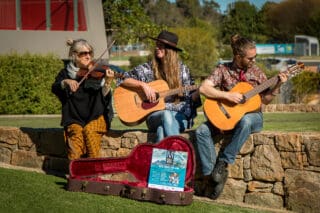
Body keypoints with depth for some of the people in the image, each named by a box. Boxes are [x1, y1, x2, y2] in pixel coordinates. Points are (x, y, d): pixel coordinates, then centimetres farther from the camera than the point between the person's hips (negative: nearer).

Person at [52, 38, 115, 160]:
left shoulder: (98, 72, 5)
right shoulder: (66, 72, 11)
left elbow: (104, 96, -4)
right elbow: (55, 88, -4)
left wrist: (107, 82, -22)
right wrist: (66, 82, -23)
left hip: (95, 118, -1)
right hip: (74, 119, 1)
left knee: (89, 130, -31)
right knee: (76, 132, -29)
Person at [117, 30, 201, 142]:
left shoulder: (182, 69, 10)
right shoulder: (147, 68, 9)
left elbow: (191, 98, 10)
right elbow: (122, 79, 5)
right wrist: (143, 85, -8)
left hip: (179, 116, 0)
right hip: (155, 115, 0)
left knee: (162, 128, -35)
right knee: (166, 115, -36)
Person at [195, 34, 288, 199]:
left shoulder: (256, 72, 3)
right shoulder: (223, 70, -1)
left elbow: (265, 100, 5)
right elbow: (203, 88, -14)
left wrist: (277, 86, -11)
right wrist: (227, 95, -22)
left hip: (252, 115, -1)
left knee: (245, 122, -39)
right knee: (202, 131, -24)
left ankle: (223, 162, -30)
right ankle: (210, 175, -23)